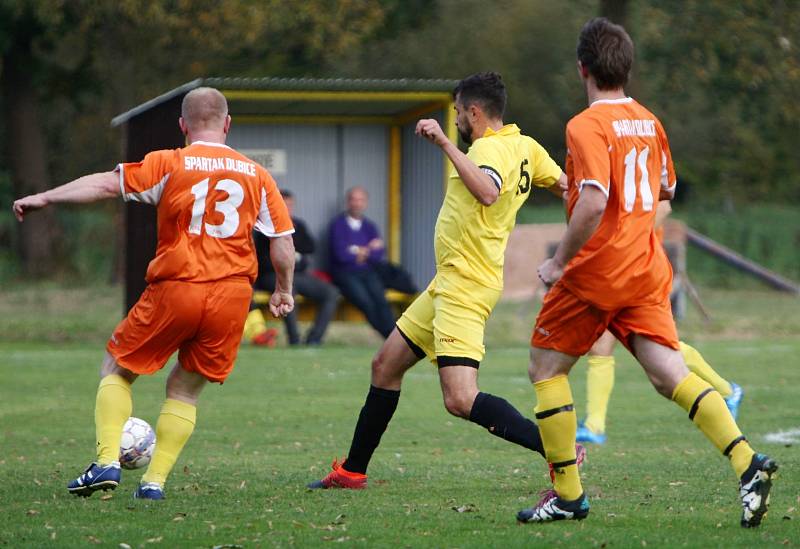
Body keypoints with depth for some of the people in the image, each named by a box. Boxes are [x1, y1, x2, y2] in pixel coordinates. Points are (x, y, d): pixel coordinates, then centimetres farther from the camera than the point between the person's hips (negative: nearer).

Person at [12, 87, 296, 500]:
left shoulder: (169, 165, 0)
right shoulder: (257, 175, 9)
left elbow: (108, 184, -8)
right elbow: (282, 242, 10)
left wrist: (45, 198, -1)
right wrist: (283, 291, 24)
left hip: (175, 288, -3)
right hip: (231, 295, 3)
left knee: (117, 369, 15)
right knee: (186, 388, 17)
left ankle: (107, 461, -1)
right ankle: (155, 480, 6)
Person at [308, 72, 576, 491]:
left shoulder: (490, 147, -17)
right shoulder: (524, 146, 10)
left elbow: (488, 192, -38)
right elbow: (565, 186, 15)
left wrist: (445, 144, -35)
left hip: (465, 287, -11)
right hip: (448, 284, 11)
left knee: (460, 401, -21)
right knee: (385, 366, 19)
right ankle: (352, 470, 30)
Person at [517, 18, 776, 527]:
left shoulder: (587, 126, -13)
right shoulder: (649, 122, 11)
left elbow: (594, 202, -26)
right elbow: (666, 188, 26)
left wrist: (559, 262, -16)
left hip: (595, 272, -6)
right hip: (647, 270, 6)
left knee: (546, 367, 11)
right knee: (671, 374, -1)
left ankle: (568, 494, 9)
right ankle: (747, 462, -23)